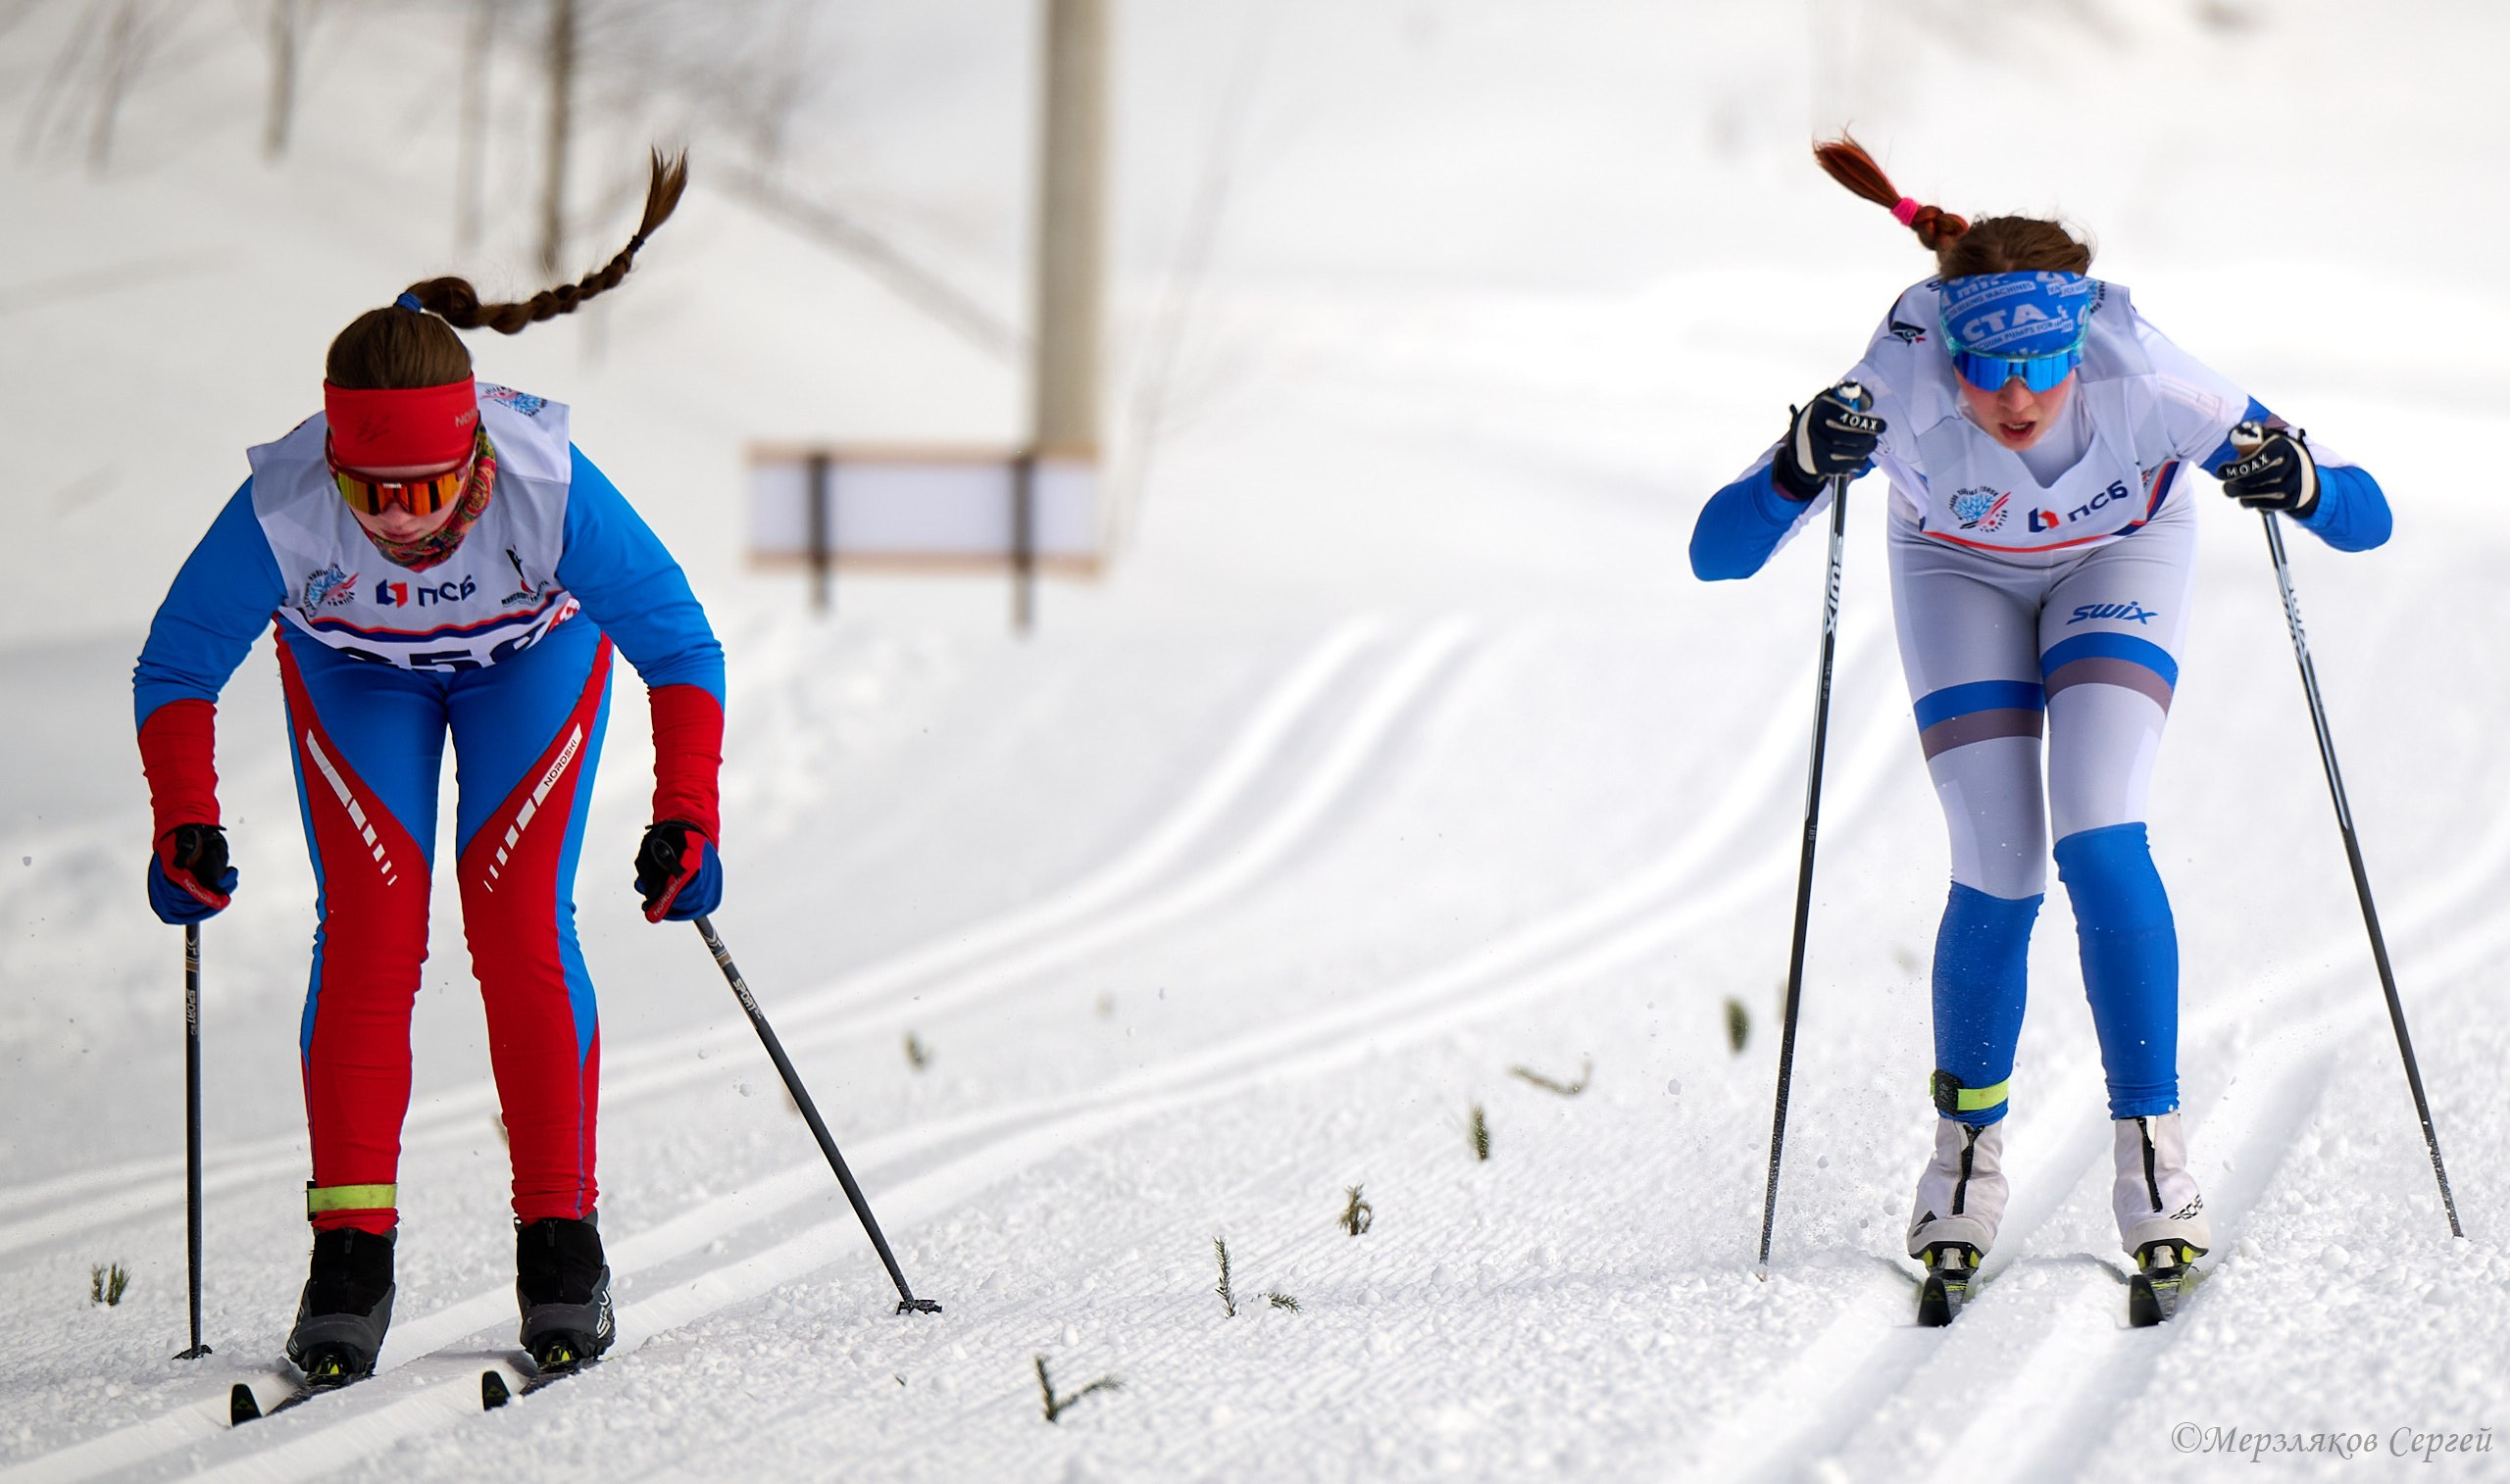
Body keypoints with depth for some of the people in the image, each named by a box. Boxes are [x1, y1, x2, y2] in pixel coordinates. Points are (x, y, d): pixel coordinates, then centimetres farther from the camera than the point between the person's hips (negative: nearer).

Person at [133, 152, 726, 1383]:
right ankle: (351, 1249, -9)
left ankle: (560, 1238, -3)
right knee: (368, 925, -13)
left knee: (518, 923, -13)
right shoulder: (282, 510, -38)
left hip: (532, 657, -1)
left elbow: (681, 648, -28)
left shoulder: (551, 489, -40)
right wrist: (184, 826, -35)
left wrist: (685, 819, -38)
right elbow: (176, 670, -22)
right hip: (353, 671, 1)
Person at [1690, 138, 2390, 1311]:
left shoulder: (2142, 379, -38)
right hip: (1960, 572, 0)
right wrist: (1803, 470, -56)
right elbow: (1718, 555, -38)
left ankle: (2152, 1152, -6)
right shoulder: (1896, 390, -38)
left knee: (2101, 849, -18)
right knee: (1998, 877, -9)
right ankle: (1967, 1150, 14)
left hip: (2121, 558, 0)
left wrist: (2300, 485, -54)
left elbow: (2366, 520, -32)